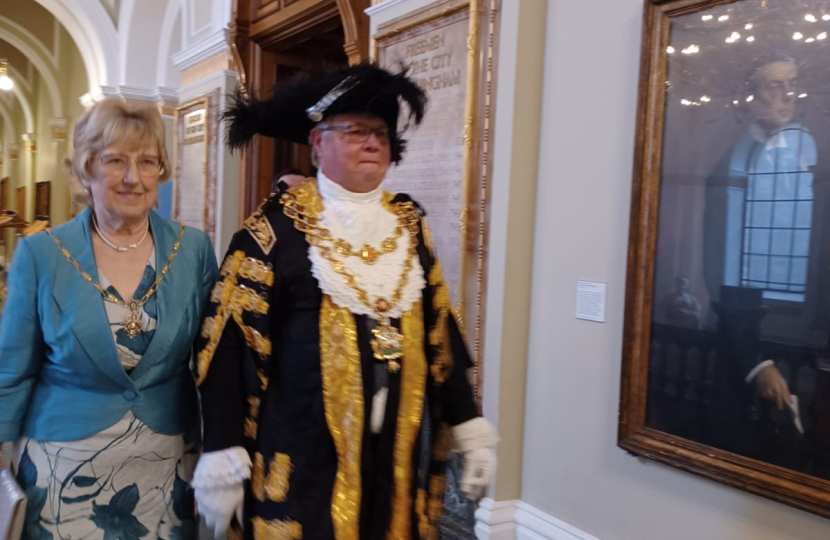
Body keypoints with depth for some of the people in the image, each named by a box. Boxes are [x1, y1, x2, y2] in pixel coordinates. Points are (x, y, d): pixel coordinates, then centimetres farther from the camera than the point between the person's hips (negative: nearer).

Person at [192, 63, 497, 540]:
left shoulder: (408, 223, 8)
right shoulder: (276, 226, -7)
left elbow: (440, 331, 10)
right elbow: (231, 343, -8)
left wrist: (469, 427, 8)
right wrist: (223, 456, -11)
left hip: (401, 447, 5)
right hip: (304, 454, -4)